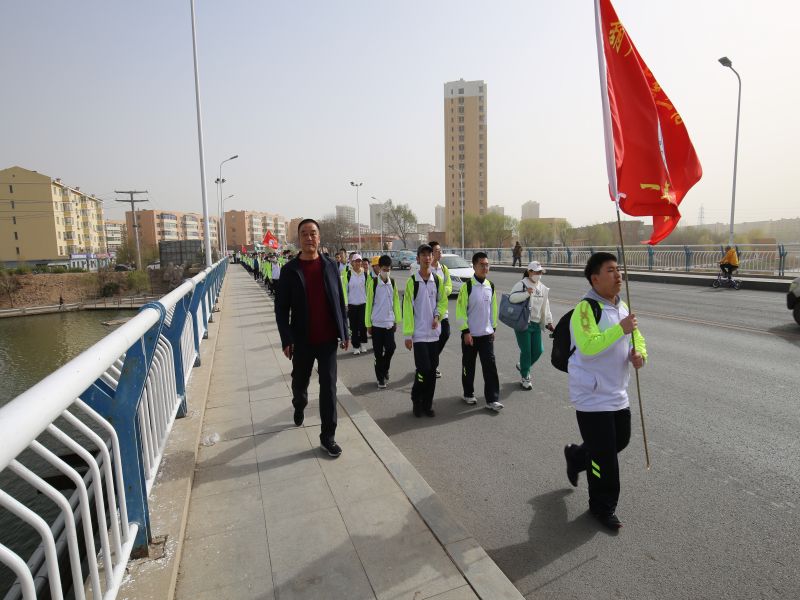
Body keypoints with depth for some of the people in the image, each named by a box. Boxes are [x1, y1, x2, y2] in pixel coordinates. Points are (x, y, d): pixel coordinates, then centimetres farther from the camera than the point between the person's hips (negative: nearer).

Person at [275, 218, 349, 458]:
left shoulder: (330, 266, 1)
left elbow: (340, 301, 4)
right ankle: (299, 407, 51)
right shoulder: (289, 270, -4)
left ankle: (328, 435, 14)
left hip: (328, 339, 0)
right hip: (302, 340, 0)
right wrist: (286, 340, -10)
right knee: (299, 383, 18)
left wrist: (345, 332, 2)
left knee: (329, 387, 2)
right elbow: (281, 308, -4)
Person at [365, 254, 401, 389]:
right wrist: (368, 324, -3)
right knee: (378, 352, 3)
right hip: (376, 323, -3)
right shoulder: (373, 283, -6)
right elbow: (369, 304, -4)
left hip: (389, 322, 3)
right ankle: (381, 378, 15)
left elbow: (396, 302, 8)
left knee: (390, 348, 2)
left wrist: (397, 320, 7)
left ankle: (384, 370, 28)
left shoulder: (393, 283, 4)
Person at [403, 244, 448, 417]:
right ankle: (416, 399, 17)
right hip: (419, 334, -4)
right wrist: (408, 335, -9)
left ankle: (427, 404, 22)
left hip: (434, 333, 4)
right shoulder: (412, 281, -7)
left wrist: (438, 315, -6)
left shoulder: (438, 280, 5)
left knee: (432, 369, 8)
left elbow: (443, 301, 15)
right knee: (424, 369, -8)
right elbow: (407, 309, -7)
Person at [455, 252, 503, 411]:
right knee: (469, 366, 10)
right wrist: (466, 331, -13)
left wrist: (493, 328, 14)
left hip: (487, 334, 4)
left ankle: (492, 399, 4)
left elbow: (493, 308, 15)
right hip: (470, 334, -4)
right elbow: (460, 310, -11)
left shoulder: (491, 286, 5)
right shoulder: (467, 286, -11)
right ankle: (469, 394, 28)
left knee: (490, 366, -1)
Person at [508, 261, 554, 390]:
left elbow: (545, 306, 17)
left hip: (536, 324, 6)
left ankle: (523, 366, 35)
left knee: (538, 350, 7)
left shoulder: (542, 288, 12)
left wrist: (549, 322, 16)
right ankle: (525, 378, 18)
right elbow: (512, 298, -24)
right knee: (526, 351, 0)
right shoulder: (521, 284, -9)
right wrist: (526, 293, -32)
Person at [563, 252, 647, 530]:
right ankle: (603, 508, 24)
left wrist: (640, 353, -3)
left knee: (621, 441, 22)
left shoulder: (622, 306, 8)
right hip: (592, 397, -8)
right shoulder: (586, 308, -19)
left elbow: (637, 336, 18)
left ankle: (576, 456, 47)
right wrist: (620, 329, -32)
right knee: (604, 457, 2)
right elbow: (588, 346, -31)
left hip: (618, 394, 8)